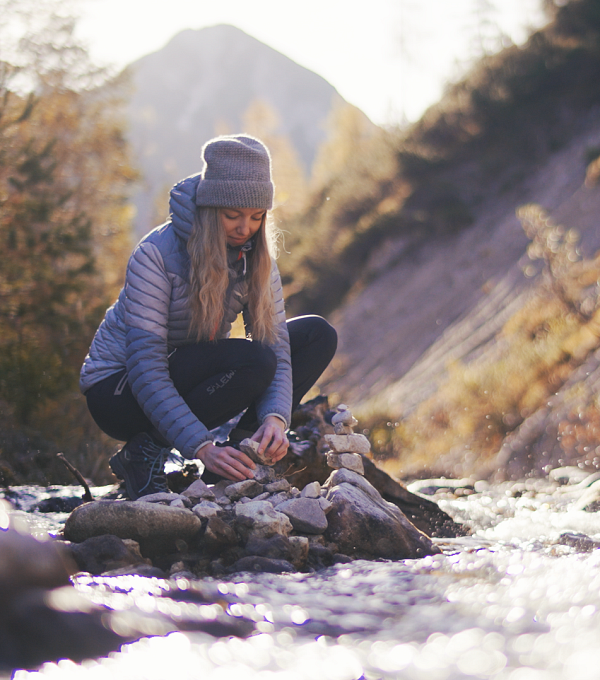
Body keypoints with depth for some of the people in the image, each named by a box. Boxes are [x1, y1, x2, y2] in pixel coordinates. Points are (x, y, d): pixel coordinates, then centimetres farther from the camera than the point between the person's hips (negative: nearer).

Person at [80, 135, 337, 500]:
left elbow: (276, 341, -11)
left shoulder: (255, 257, -6)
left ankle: (234, 457, -8)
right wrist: (202, 447, -41)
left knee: (318, 335, -6)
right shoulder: (155, 254, -25)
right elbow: (146, 370, -30)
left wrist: (275, 417, -32)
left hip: (192, 380, 7)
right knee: (254, 361, -31)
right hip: (118, 392, -7)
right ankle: (145, 452, -16)